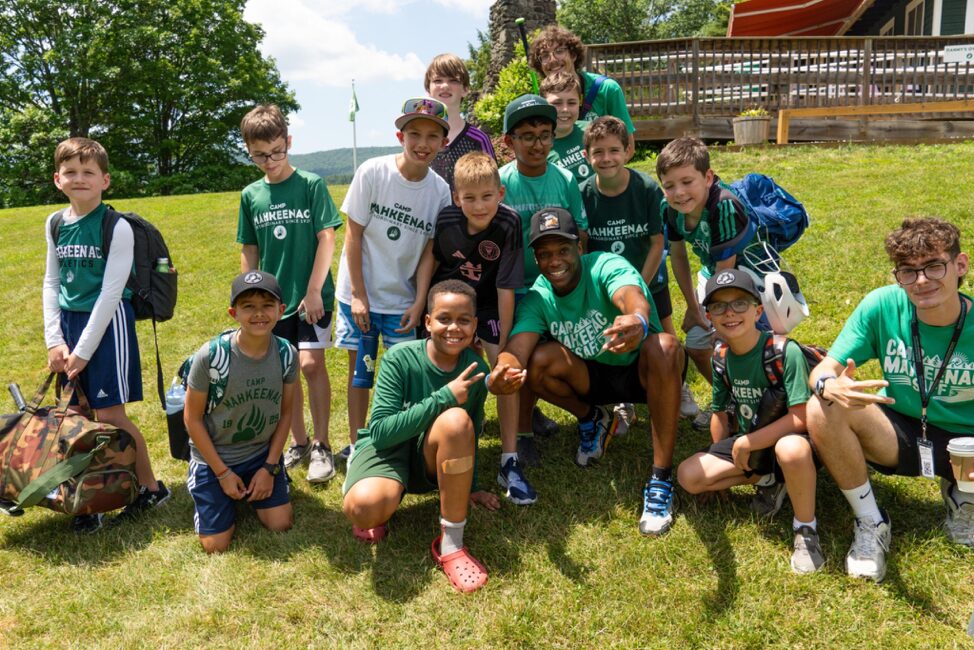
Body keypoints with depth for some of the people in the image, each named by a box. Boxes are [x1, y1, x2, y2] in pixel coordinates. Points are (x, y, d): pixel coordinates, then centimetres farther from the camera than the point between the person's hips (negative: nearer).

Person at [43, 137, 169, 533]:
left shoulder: (117, 227, -13)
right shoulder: (55, 224, 6)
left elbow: (111, 292, -15)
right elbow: (51, 283, 11)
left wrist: (83, 351, -14)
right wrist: (54, 340, 2)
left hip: (107, 323, -6)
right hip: (68, 323, 6)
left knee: (109, 415, -4)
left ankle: (151, 488, 15)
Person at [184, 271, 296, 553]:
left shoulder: (286, 354, -14)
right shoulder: (210, 356, -25)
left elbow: (285, 412, -1)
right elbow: (192, 418, -13)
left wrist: (270, 467, -5)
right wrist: (223, 472, -10)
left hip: (262, 454, 3)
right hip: (214, 456, -3)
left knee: (280, 524, -4)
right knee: (217, 545, -2)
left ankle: (252, 491, 26)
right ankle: (201, 486, 26)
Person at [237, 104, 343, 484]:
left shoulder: (311, 185, -5)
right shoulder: (251, 195, 6)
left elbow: (327, 239, -10)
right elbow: (249, 251, 12)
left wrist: (314, 290, -14)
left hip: (312, 296, -4)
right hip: (273, 299, 4)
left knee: (311, 363, -14)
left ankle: (321, 446, 2)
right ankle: (299, 443, 25)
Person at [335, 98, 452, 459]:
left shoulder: (440, 191, -6)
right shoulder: (372, 172, -13)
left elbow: (428, 251, -2)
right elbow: (354, 234, -9)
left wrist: (420, 302, -8)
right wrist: (358, 294, -10)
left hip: (403, 299, 1)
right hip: (360, 293, -1)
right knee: (359, 368, 8)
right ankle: (355, 444, 21)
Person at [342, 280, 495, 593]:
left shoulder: (476, 370, -7)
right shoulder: (400, 359, -18)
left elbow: (471, 434, 10)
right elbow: (381, 431, -25)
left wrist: (469, 486, 17)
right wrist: (443, 397, -30)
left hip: (433, 460, 3)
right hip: (387, 448, -3)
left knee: (457, 420, -33)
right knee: (365, 506, -38)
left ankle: (451, 544, -19)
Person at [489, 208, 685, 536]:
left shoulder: (607, 267, -21)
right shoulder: (537, 298, -9)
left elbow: (634, 298, -45)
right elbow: (517, 346, -27)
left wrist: (638, 320, -71)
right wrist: (503, 370, -52)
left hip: (641, 371, -3)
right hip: (595, 377, 3)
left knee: (664, 347, -37)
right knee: (538, 359, -24)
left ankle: (661, 480, -30)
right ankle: (592, 420, 6)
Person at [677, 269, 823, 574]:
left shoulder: (785, 351, -25)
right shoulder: (721, 357, -5)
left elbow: (800, 418, -27)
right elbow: (720, 413, 8)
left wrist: (747, 443, -22)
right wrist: (719, 460, 8)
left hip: (788, 438, -6)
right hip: (746, 445, 7)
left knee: (792, 449, -42)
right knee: (688, 475, -5)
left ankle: (806, 528, -15)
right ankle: (767, 479, 10)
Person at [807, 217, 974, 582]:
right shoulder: (883, 306, -16)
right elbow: (821, 372, -16)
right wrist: (831, 387, -42)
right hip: (899, 435, 1)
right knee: (821, 411, -28)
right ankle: (871, 524, -8)